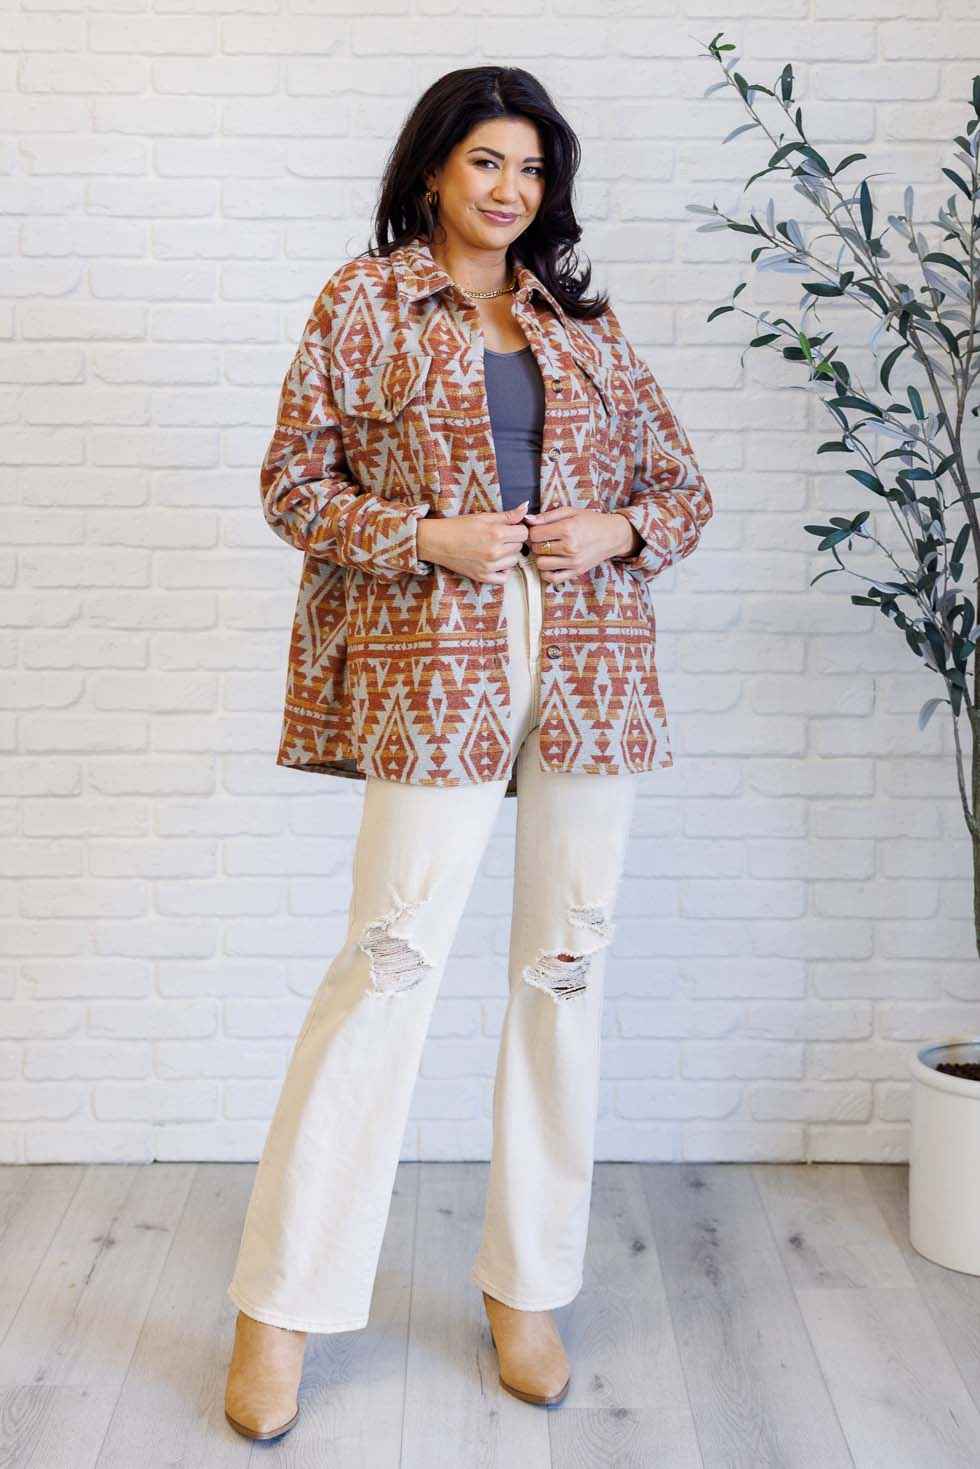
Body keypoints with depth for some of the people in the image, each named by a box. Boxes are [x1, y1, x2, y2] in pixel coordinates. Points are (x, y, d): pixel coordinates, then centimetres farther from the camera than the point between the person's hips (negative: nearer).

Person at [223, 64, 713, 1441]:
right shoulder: (365, 300, 6)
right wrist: (430, 536, -11)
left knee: (566, 965, 5)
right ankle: (279, 1307, 3)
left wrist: (619, 527, -4)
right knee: (391, 959, -9)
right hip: (436, 666, -4)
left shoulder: (582, 318, 16)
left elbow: (681, 481, 17)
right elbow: (292, 480, 2)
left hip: (590, 661, 4)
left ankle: (529, 1288, 19)